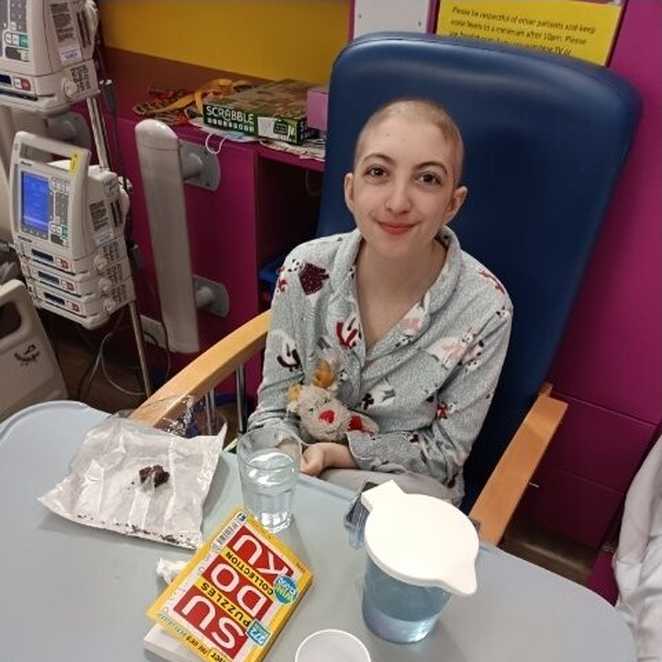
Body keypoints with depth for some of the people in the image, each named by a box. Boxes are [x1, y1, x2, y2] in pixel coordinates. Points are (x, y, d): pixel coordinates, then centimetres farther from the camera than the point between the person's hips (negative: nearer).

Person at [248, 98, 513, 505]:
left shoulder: (484, 309, -21)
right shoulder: (305, 270, -15)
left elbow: (444, 451, -11)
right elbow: (274, 404, -5)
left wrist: (335, 454, -21)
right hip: (299, 475, 2)